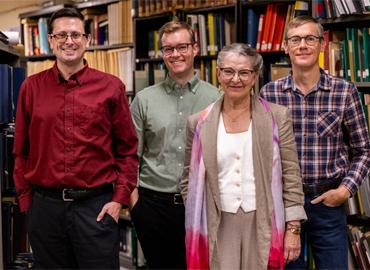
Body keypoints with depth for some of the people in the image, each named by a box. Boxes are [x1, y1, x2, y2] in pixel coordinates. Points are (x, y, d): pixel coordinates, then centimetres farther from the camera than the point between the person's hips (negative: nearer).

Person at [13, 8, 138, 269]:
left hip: (97, 207, -2)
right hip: (45, 206, 2)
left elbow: (128, 149, 2)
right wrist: (25, 201, 5)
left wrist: (119, 199, -5)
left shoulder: (111, 87, 1)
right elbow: (22, 151, 9)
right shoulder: (32, 87, 5)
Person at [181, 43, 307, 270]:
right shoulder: (199, 123, 3)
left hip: (263, 225, -1)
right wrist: (195, 229, 4)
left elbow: (291, 176, -1)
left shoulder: (277, 117, 0)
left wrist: (294, 229, -4)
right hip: (219, 228, 1)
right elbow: (190, 179, 9)